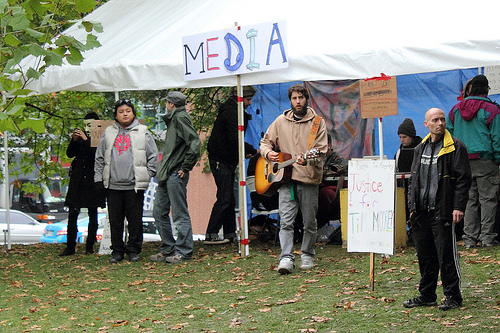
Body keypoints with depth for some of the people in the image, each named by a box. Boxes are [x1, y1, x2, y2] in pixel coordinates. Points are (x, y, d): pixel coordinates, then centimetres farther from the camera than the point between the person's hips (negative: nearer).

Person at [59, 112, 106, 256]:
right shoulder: (80, 137, 11)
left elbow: (97, 154, -17)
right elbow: (70, 154, 8)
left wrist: (86, 140, -18)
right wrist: (74, 140, -7)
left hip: (92, 179, -4)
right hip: (77, 178, 4)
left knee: (92, 214, 3)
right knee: (72, 213, -1)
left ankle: (90, 246, 10)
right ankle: (70, 246, 2)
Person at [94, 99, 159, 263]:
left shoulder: (142, 132, 6)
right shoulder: (108, 133, 12)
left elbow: (153, 156, 8)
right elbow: (99, 158, 15)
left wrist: (147, 175, 0)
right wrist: (98, 179, 8)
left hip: (134, 185, -2)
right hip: (113, 185, 2)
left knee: (135, 219, 1)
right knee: (115, 220, 5)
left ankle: (134, 250, 12)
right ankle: (117, 251, 13)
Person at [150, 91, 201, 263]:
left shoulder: (180, 118, -10)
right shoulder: (172, 119, 19)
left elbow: (195, 142, -21)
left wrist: (186, 167, -17)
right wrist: (162, 170, 15)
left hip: (176, 174, -10)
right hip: (166, 175, 10)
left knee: (180, 214, -4)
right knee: (159, 212, 12)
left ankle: (183, 251, 2)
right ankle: (168, 248, 20)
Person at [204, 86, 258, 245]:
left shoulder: (232, 111, 17)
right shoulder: (231, 113, -16)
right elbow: (234, 140, -24)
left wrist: (244, 152, 13)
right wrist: (254, 151, -16)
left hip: (227, 161, 11)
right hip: (221, 161, -11)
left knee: (229, 199, 12)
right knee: (224, 198, -12)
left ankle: (230, 233, 17)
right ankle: (211, 235, -11)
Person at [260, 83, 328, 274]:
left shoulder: (317, 122, 3)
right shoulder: (281, 121, 11)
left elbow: (321, 151, -5)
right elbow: (265, 142, 21)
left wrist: (307, 160, -25)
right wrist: (268, 153, -2)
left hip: (309, 179, -1)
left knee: (309, 222, 6)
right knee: (286, 221, -10)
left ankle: (307, 255, 23)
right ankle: (286, 258, -13)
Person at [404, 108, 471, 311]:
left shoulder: (455, 147, -4)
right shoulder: (420, 148, 15)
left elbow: (463, 179, -7)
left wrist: (458, 207, -14)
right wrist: (413, 206, 15)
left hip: (443, 211, -6)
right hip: (422, 211, 6)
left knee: (447, 256, -3)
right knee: (425, 256, 10)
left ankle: (452, 296, 7)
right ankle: (426, 296, 21)